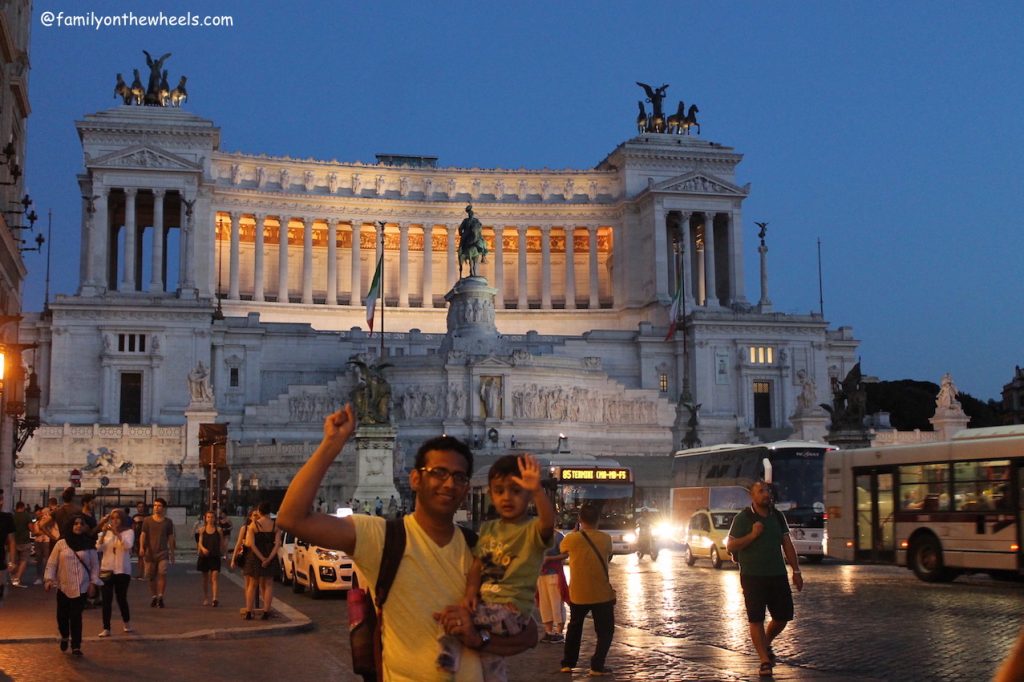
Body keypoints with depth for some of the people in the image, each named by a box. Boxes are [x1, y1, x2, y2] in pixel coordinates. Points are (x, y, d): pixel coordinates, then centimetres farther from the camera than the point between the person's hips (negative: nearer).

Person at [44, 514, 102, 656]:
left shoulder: (88, 545, 2)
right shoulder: (61, 543, -1)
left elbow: (95, 565, 5)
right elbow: (51, 563, 1)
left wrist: (93, 581, -3)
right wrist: (49, 579, -10)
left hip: (81, 587, 0)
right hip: (63, 586, 0)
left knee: (76, 617, -3)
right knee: (62, 615, 5)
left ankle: (76, 646, 5)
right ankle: (64, 637, 35)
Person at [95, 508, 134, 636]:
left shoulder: (128, 531, -2)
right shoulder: (105, 532, 5)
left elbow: (128, 545, -20)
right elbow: (98, 548, -6)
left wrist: (116, 533, -27)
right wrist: (103, 533, -18)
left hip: (122, 570, -2)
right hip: (106, 569, 2)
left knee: (121, 598, 5)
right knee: (106, 600, -1)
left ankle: (126, 622, 30)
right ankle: (106, 629, 3)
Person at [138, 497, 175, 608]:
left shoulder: (168, 522, 8)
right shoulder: (147, 520, 5)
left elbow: (170, 538, 11)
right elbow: (143, 535, 0)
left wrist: (172, 553, 11)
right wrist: (141, 547, -16)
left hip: (163, 552, -1)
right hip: (150, 552, 1)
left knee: (162, 573, -16)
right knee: (151, 576, 5)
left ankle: (160, 596, -10)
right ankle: (154, 597, 19)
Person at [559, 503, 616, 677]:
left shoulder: (571, 538, -8)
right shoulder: (605, 538, -8)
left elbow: (563, 548, 13)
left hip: (577, 594, 2)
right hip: (602, 594, -2)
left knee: (574, 627, 22)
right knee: (605, 631, 12)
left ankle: (567, 663, 22)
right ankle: (597, 666, 2)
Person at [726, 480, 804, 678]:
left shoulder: (777, 516, 8)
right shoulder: (742, 518, -6)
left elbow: (787, 544, 11)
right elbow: (730, 546, -8)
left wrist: (796, 571, 7)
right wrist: (752, 535, -19)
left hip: (777, 575, 5)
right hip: (752, 576, -5)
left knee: (783, 615, 8)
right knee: (756, 619, -4)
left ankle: (766, 644, 34)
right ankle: (765, 661, 3)